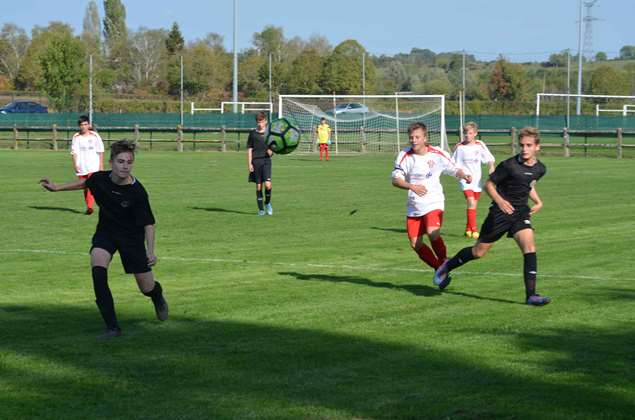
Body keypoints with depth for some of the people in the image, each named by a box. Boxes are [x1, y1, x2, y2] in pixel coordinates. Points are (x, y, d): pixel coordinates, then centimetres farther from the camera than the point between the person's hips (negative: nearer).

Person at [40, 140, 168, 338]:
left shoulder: (137, 192, -25)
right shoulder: (99, 179, -15)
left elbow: (148, 223, -16)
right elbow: (85, 183, 10)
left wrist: (151, 251, -22)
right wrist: (57, 188, 14)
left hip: (131, 237, -2)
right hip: (105, 232, 2)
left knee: (147, 288, 4)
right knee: (98, 270, -26)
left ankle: (158, 296, 47)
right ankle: (112, 327, -19)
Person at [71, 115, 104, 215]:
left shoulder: (94, 136, 2)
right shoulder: (76, 137, 5)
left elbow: (100, 151, 6)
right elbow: (74, 152, 3)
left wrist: (101, 165, 2)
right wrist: (75, 164, -8)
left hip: (93, 166, -2)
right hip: (81, 167, 3)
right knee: (85, 188, 8)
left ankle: (90, 206, -24)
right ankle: (88, 206, 20)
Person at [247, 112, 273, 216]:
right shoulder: (253, 133, 5)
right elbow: (249, 149, 6)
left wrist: (271, 151, -12)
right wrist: (249, 164, -1)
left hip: (266, 160, 0)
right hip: (256, 161, 0)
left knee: (267, 184, -15)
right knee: (258, 186, 3)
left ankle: (268, 203, 11)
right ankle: (261, 209, 13)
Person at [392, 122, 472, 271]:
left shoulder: (437, 155, -6)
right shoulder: (404, 155, -3)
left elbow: (454, 169, 6)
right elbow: (396, 180, -6)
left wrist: (464, 175, -15)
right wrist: (412, 187, -24)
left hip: (434, 203, -4)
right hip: (414, 207, 4)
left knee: (433, 233, -29)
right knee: (415, 244, 0)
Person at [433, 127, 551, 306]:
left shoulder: (540, 169, 1)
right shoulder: (509, 165, -18)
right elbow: (489, 184, -12)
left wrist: (538, 202, 6)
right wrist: (500, 201, -28)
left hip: (521, 213, 4)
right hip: (500, 212, -4)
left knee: (530, 247, -18)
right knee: (479, 251, 8)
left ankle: (531, 295, -17)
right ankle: (447, 267, 34)